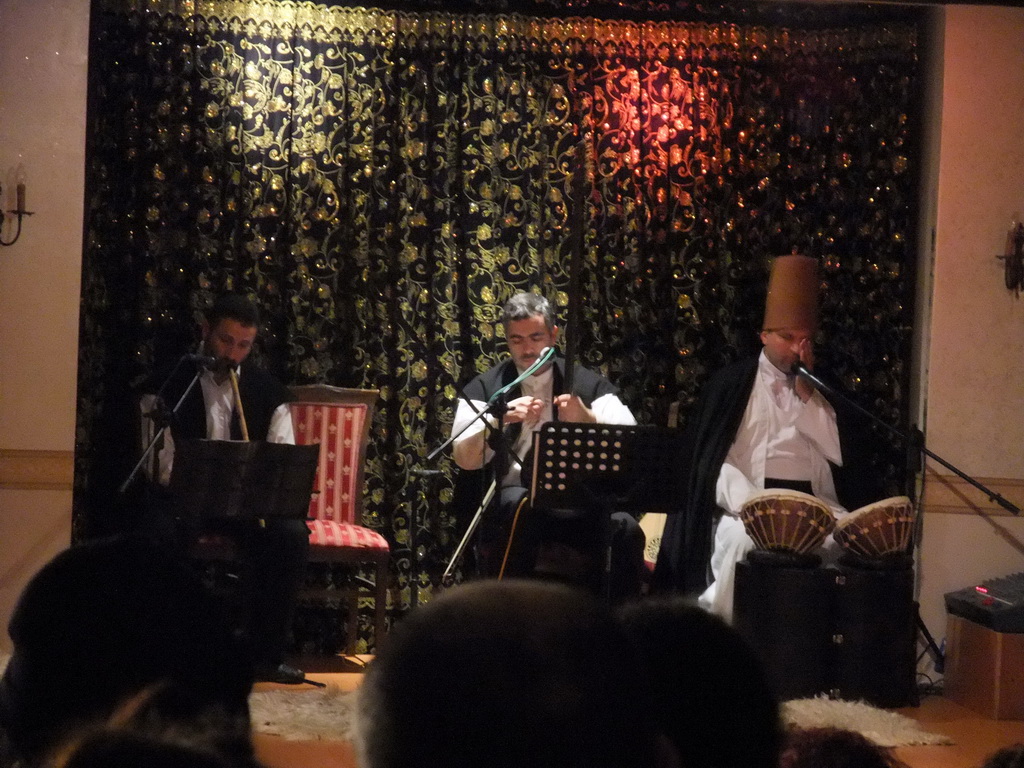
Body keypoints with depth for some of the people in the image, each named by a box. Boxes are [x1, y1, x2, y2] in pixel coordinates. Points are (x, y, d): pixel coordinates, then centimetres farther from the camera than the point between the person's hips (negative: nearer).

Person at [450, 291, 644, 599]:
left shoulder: (588, 384, 13)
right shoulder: (485, 388, 11)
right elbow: (464, 458, -3)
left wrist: (588, 419, -20)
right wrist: (501, 421, -21)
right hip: (507, 501, -1)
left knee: (625, 529, -30)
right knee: (518, 505, -37)